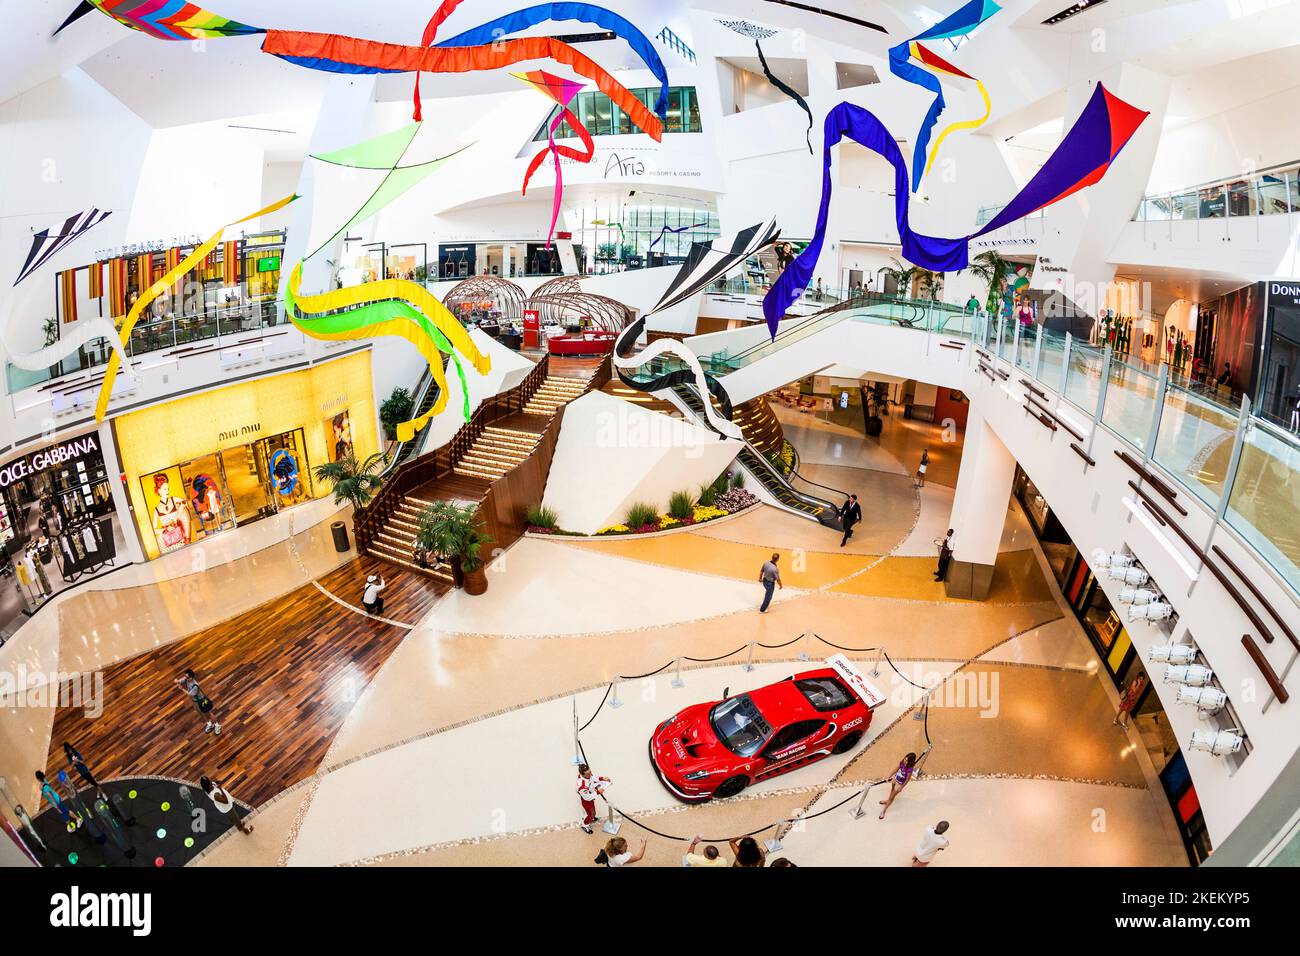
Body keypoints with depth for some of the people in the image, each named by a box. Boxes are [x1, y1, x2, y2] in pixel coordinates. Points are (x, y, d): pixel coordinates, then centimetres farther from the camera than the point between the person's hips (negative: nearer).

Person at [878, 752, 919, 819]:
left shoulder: (910, 769, -35)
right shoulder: (901, 762, -19)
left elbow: (907, 780, -21)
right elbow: (896, 770, -1)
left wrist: (901, 788, -11)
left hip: (900, 784, -5)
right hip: (895, 779, 5)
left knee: (892, 797, 7)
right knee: (892, 791, 32)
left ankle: (883, 811, 22)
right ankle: (888, 800, 61)